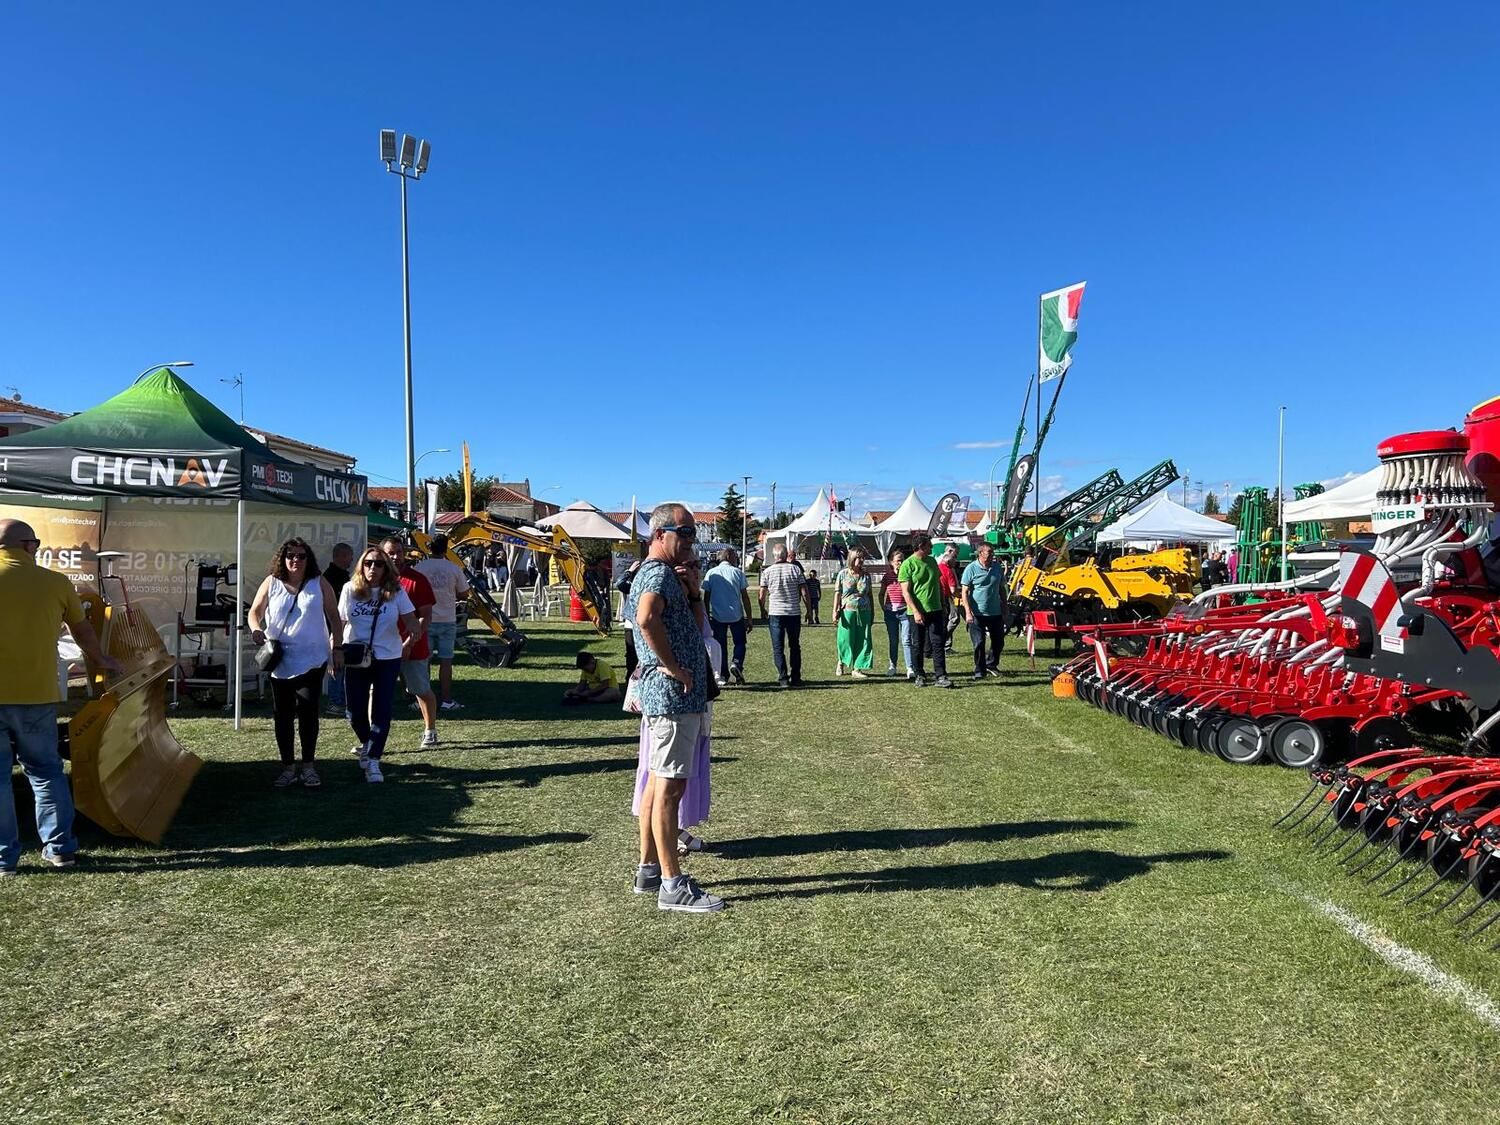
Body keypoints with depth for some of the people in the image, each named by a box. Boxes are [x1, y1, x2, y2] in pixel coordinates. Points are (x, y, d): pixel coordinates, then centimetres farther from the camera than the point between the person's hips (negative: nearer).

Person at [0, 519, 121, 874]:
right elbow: (83, 629, 17)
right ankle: (59, 847, 18)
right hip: (38, 694, 2)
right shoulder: (55, 582, 2)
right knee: (45, 770, 14)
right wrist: (100, 660, 34)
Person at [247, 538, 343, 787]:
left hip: (312, 660, -2)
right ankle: (288, 767, 19)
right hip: (280, 661, 2)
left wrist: (337, 648, 2)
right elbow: (255, 611, 9)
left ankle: (308, 766, 11)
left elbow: (333, 617, 5)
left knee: (308, 712, -3)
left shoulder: (319, 584, 2)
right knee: (282, 715, 8)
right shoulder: (271, 583, 4)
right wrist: (256, 629, -13)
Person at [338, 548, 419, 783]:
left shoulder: (396, 591, -3)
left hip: (387, 658, -1)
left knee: (381, 712, -4)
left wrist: (414, 632, -24)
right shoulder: (350, 590, 1)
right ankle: (366, 744, 36)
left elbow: (410, 620, -4)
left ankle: (373, 761, 4)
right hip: (355, 659, 1)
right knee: (355, 712, 6)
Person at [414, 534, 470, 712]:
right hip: (447, 621, 0)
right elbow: (464, 594, 2)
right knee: (446, 661, 4)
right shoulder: (454, 568, -5)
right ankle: (447, 700, 5)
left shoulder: (419, 567, -6)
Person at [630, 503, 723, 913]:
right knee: (669, 787, -6)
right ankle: (672, 886, 0)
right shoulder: (659, 574, -15)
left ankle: (649, 870, 26)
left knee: (658, 783, 16)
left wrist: (694, 592, 3)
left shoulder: (668, 574, 18)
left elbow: (696, 627, 20)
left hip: (678, 695, 11)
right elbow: (647, 617, -36)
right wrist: (672, 665, -25)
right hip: (673, 694, -11)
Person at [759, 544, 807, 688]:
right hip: (794, 613, 1)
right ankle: (796, 678, 14)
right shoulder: (796, 569, -1)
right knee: (795, 646, 13)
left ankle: (783, 678, -3)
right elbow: (804, 592, -3)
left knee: (778, 648, 4)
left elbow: (762, 595, -1)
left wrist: (762, 611, 14)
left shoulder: (767, 571, -2)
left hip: (775, 613, -1)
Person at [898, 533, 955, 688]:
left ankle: (941, 676, 0)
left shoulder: (932, 561, 11)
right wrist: (916, 612, -19)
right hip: (918, 612, -5)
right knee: (918, 645, 6)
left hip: (935, 610, 5)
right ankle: (919, 675, 18)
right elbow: (905, 591, -13)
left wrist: (943, 604, 17)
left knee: (938, 643, 0)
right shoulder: (908, 564, -9)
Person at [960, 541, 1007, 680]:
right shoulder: (971, 568, -8)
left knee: (998, 642, 12)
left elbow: (1001, 589, 16)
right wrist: (968, 612, -16)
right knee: (979, 643, 0)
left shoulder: (997, 567, 6)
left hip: (995, 613, 5)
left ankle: (991, 665, 33)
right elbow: (965, 592, -8)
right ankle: (979, 670, 11)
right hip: (977, 613, -5)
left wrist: (1004, 609, 14)